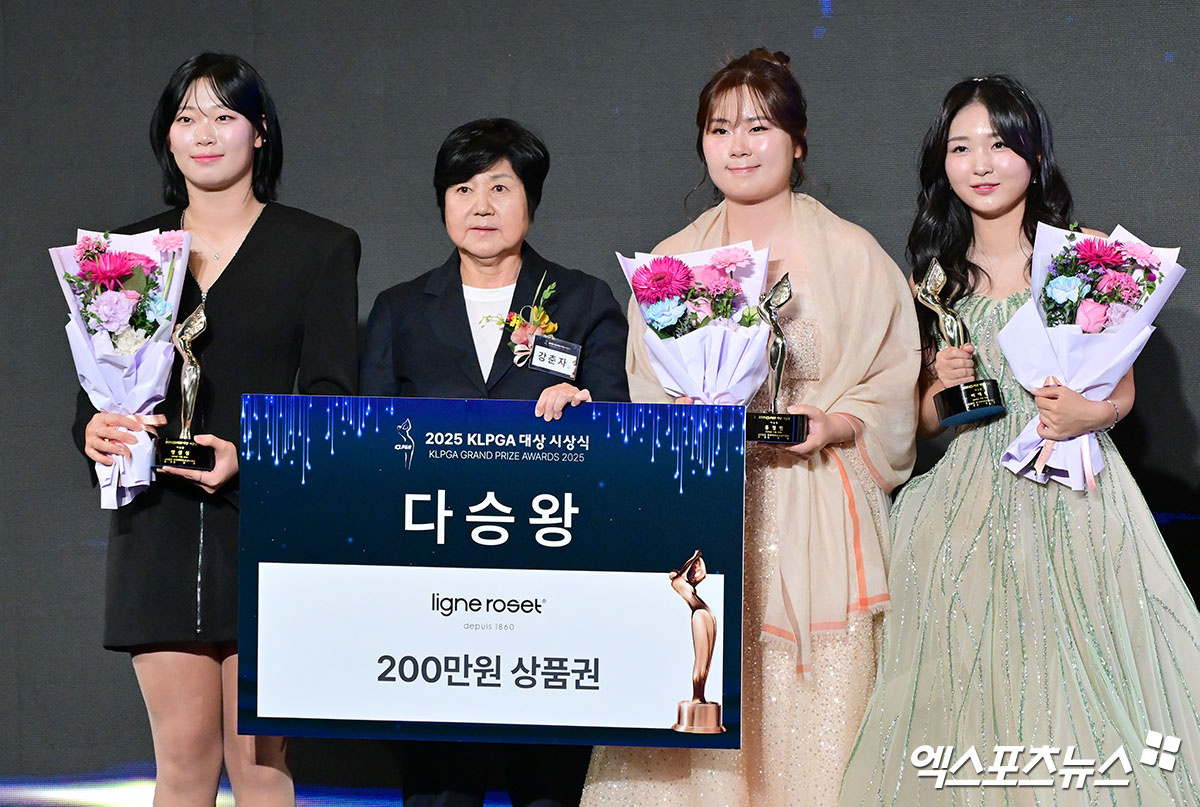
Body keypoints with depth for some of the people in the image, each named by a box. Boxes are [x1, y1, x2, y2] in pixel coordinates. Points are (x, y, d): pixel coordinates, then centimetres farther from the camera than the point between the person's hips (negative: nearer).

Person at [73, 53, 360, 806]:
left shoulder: (320, 248, 5)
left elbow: (332, 393, -2)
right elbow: (95, 383, 14)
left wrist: (249, 455, -18)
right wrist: (95, 428, -10)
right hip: (159, 527, 3)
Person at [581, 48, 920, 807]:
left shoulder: (851, 253, 4)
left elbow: (896, 386, 5)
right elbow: (647, 400, 16)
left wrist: (832, 425, -13)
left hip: (815, 511, -2)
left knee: (815, 732, -7)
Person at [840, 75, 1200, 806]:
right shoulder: (936, 276, 9)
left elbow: (1123, 393, 5)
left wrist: (1087, 413, -16)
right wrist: (941, 390, -7)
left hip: (1073, 498, -2)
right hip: (969, 501, 3)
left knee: (1076, 687, -6)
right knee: (972, 679, 0)